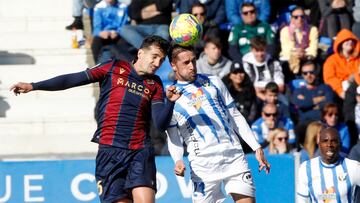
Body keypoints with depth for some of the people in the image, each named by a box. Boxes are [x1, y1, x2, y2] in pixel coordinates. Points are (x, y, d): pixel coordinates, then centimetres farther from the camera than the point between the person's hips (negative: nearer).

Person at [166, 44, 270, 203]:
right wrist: (178, 160, -14)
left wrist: (256, 148, 12)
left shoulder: (213, 83, 14)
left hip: (234, 156, 2)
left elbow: (235, 116, 18)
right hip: (203, 163, -2)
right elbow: (174, 138, 6)